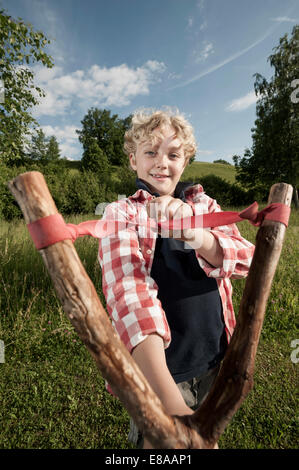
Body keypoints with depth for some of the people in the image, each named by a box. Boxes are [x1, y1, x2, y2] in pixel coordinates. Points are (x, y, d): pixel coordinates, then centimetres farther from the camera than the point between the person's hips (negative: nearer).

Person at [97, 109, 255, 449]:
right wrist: (169, 399, -39)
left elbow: (247, 260, -15)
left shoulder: (204, 205, 1)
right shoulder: (121, 213, -10)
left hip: (215, 360, 4)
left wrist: (197, 236, -38)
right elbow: (127, 287, -27)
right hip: (157, 368, -3)